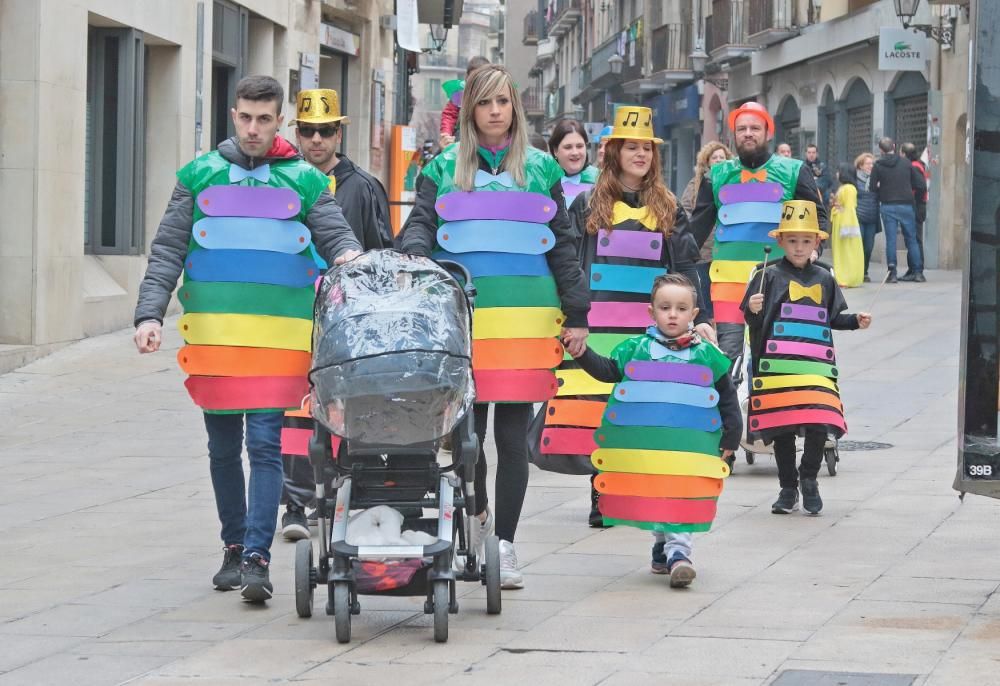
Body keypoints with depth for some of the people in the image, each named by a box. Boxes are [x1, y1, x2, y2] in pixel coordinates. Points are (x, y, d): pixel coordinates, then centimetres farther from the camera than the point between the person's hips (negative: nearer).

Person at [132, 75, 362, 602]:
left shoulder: (304, 182, 7)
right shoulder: (200, 177, 9)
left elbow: (337, 235, 4)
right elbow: (167, 253, 7)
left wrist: (349, 256, -20)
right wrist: (149, 313, -5)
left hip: (279, 337, -2)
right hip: (212, 336, 2)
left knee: (265, 445, -9)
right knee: (223, 448, 10)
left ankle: (257, 559, -11)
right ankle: (234, 546, 23)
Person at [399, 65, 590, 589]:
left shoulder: (540, 168, 12)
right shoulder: (444, 169, 11)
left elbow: (562, 246, 13)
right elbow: (420, 226, 4)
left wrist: (576, 314, 8)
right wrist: (414, 258, -19)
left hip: (526, 319, 0)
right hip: (462, 317, 0)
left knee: (512, 436, -2)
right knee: (467, 429, 1)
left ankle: (503, 544, 5)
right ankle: (478, 514, 27)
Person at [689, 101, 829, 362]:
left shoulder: (793, 172, 8)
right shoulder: (718, 175, 14)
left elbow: (817, 216, 10)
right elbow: (699, 225, 17)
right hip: (729, 275, 1)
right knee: (728, 350, -9)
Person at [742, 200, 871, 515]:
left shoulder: (824, 279, 13)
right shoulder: (769, 276, 2)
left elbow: (834, 318, 23)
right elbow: (752, 318, -1)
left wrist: (856, 321, 7)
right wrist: (753, 310, -22)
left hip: (817, 366, 2)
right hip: (777, 365, -2)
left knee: (820, 425, -9)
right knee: (782, 429, 3)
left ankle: (809, 479, 14)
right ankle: (788, 488, 17)